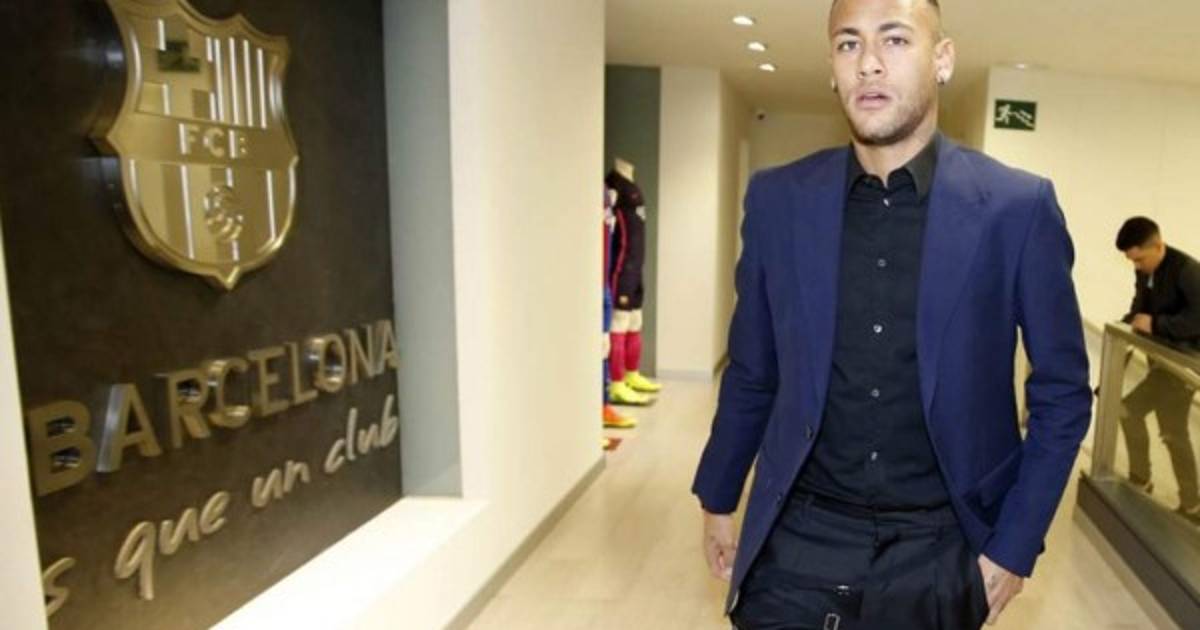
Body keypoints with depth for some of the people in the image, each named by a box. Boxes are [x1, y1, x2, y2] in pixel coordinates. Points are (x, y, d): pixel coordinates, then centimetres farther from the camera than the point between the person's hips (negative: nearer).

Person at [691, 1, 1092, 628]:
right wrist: (718, 499, 12)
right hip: (798, 541, 1)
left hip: (937, 550, 0)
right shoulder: (777, 199, -4)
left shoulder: (1017, 207, -8)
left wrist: (1014, 546, -2)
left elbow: (1061, 393, 0)